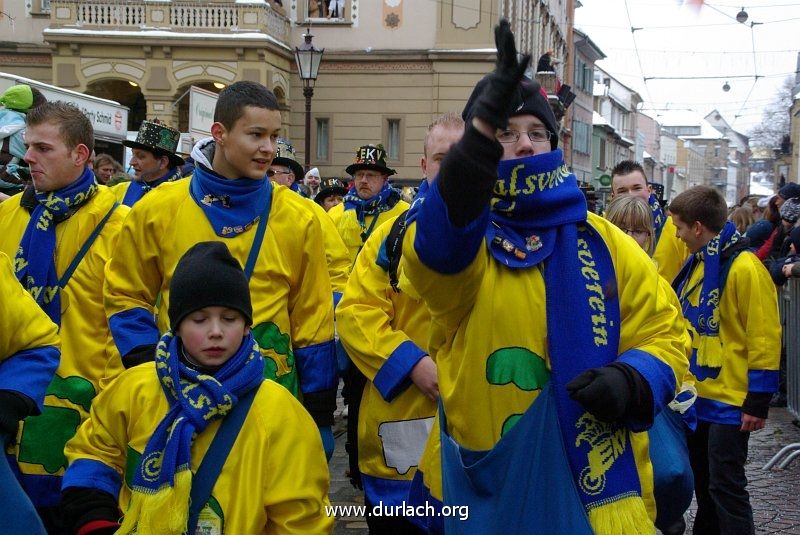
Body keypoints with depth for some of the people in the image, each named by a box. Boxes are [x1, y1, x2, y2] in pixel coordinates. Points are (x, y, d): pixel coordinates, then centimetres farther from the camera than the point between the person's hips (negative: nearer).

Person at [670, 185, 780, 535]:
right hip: (696, 395, 8)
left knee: (726, 486, -3)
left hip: (729, 401, -8)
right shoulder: (696, 264, 10)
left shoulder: (744, 268, -17)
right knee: (702, 481, 18)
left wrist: (757, 403, -16)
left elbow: (765, 337, -17)